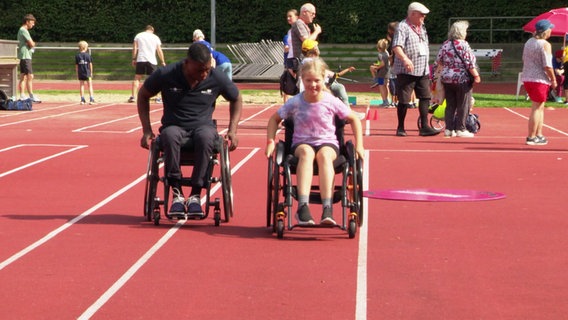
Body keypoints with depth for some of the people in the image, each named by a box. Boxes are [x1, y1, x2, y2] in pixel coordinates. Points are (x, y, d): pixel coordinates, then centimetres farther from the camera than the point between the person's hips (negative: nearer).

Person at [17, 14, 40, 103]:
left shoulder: (22, 30, 20)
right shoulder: (23, 30, -13)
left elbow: (30, 44, 20)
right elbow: (32, 44, -17)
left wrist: (31, 44, 0)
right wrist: (32, 44, 3)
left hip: (23, 57, 10)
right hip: (25, 56, -10)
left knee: (23, 77, 8)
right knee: (30, 77, -11)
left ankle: (22, 96, 8)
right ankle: (31, 96, -13)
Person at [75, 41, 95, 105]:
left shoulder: (77, 56, 0)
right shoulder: (88, 55, -5)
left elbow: (76, 66, 2)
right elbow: (90, 64, -2)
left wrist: (77, 73, 11)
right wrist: (91, 72, 8)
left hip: (80, 73, 2)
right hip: (87, 73, -2)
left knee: (81, 86, 9)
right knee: (90, 86, 3)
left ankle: (82, 100, 8)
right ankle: (91, 99, -4)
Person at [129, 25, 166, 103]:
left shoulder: (138, 35, 10)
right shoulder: (155, 37, 10)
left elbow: (134, 48, 5)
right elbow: (159, 51, 7)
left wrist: (134, 59, 9)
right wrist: (163, 62, 12)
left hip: (140, 59, 0)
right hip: (152, 61, 0)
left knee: (137, 78, 4)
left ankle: (133, 96, -5)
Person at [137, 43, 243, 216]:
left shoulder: (217, 78, -4)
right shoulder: (166, 75, -8)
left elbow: (236, 99, 14)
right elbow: (143, 95, 8)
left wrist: (232, 131, 2)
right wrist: (147, 130, 0)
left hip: (203, 125, 1)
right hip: (174, 126, 0)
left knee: (206, 137, -39)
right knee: (170, 135, -40)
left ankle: (195, 195, -31)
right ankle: (177, 194, -30)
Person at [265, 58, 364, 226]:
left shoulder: (331, 101, -3)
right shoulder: (295, 102, -2)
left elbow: (354, 119, 8)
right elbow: (274, 119, 11)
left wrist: (359, 146, 1)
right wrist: (270, 141, -3)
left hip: (328, 143, 0)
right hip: (301, 143, 0)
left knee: (324, 154, -38)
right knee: (306, 152, -38)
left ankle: (327, 209, -46)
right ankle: (303, 207, -49)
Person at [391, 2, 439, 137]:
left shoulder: (422, 27, 16)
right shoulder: (403, 27, -11)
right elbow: (396, 47, -23)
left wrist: (427, 68, 24)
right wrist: (405, 59, -40)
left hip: (423, 71, 7)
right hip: (406, 72, -7)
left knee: (425, 97, 0)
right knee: (404, 100, -2)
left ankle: (424, 127, 2)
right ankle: (400, 128, 9)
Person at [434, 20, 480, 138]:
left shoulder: (445, 44, 5)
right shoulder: (463, 45, -12)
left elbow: (438, 61, 10)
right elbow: (469, 63, -14)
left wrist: (438, 73, 25)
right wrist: (476, 75, -7)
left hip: (447, 79, 6)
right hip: (462, 80, -6)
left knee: (450, 105, 11)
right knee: (463, 106, 2)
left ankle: (449, 129, 10)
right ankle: (460, 129, 2)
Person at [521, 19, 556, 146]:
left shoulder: (529, 42, 11)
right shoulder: (545, 45, -14)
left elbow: (524, 60, 20)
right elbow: (547, 66, -19)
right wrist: (553, 80, -8)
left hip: (527, 78, 9)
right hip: (539, 80, -9)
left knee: (540, 107, 18)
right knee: (536, 109, -3)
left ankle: (538, 135, 20)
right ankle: (531, 138, -2)